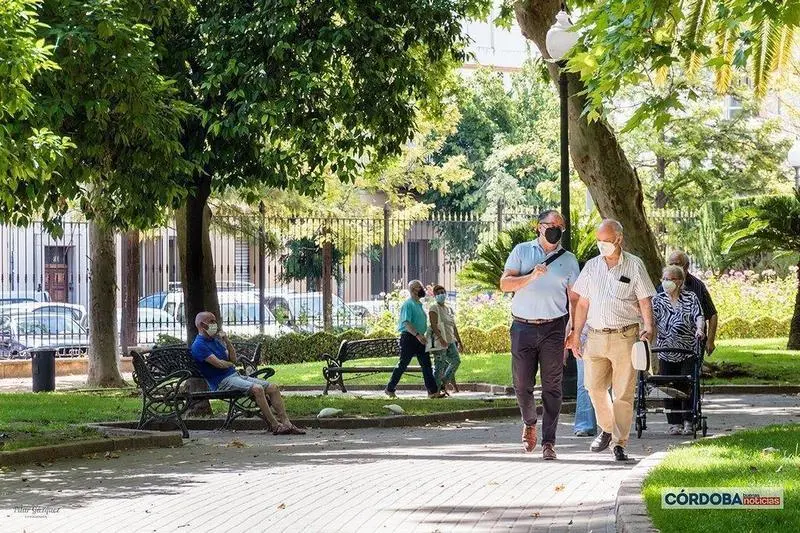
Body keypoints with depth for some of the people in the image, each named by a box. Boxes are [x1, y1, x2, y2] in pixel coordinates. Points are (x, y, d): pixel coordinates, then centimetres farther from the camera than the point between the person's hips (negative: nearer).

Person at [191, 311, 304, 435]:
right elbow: (218, 364, -18)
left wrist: (226, 341, 3)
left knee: (272, 388, -4)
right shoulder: (199, 345, -8)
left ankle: (286, 423, -10)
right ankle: (275, 425, -26)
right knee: (257, 389, -31)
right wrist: (230, 364, 4)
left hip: (235, 375, 9)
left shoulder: (215, 340, 21)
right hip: (222, 382, -9)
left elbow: (233, 359, 15)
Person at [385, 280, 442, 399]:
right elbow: (407, 323, -22)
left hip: (419, 339, 8)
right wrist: (418, 335, -32)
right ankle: (390, 389, 9)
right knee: (403, 364, -2)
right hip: (409, 337, -8)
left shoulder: (419, 304, 17)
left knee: (426, 364, 1)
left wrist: (422, 335, 21)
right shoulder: (408, 304, -12)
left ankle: (433, 391, -2)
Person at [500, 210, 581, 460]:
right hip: (523, 327, 0)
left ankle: (548, 441, -1)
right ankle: (529, 424, 30)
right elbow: (504, 284, -1)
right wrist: (531, 276, -16)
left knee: (552, 387, -4)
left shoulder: (568, 260, 11)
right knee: (522, 383, 2)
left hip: (553, 328, 0)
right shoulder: (521, 251, 8)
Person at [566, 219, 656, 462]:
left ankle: (619, 443, 2)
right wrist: (575, 334, 12)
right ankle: (606, 430, 22)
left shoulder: (634, 265, 2)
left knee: (623, 393, -3)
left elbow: (645, 300, 0)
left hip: (625, 336, -3)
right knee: (594, 387, -1)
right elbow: (583, 303, 16)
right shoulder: (592, 266, 12)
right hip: (595, 337, 3)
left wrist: (648, 327, -15)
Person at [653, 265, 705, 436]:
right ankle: (674, 423, 9)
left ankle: (688, 422, 5)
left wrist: (700, 329, -30)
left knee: (687, 388, -6)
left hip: (688, 352, -2)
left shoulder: (691, 297, 3)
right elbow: (651, 318, -6)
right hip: (666, 352, 2)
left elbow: (698, 316, -9)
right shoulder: (658, 300, 6)